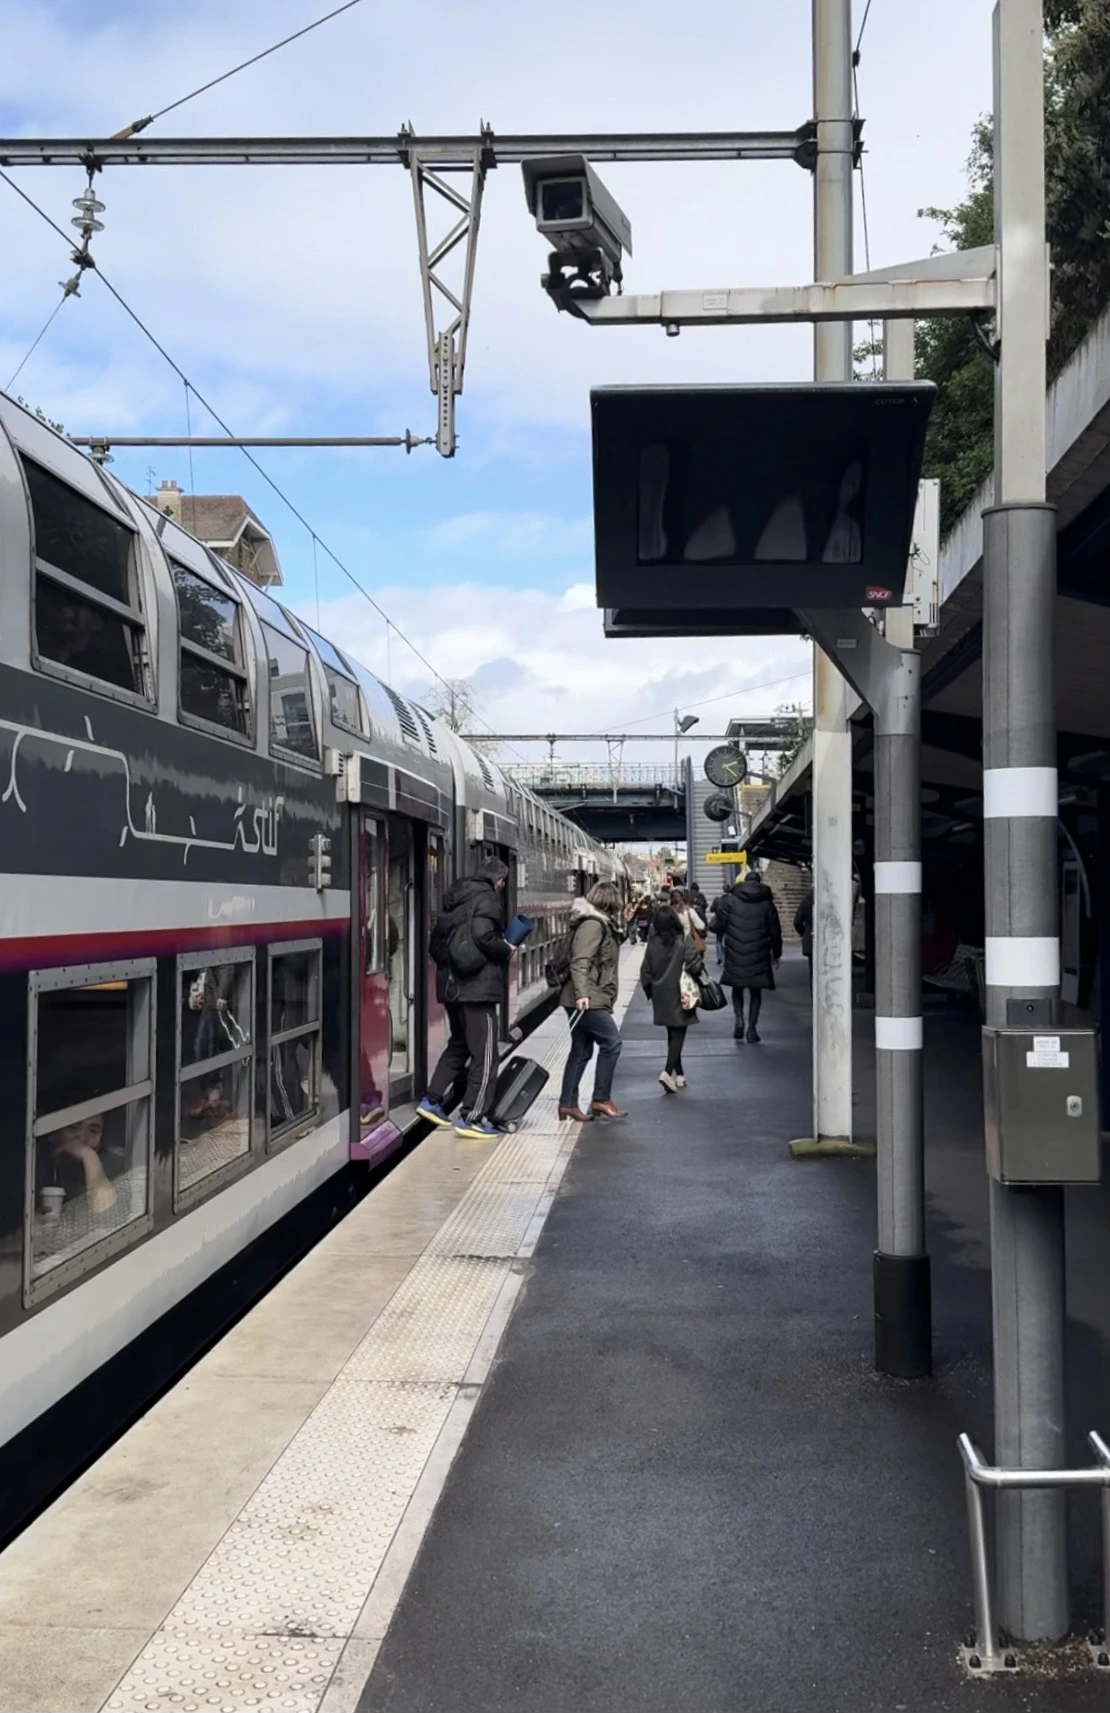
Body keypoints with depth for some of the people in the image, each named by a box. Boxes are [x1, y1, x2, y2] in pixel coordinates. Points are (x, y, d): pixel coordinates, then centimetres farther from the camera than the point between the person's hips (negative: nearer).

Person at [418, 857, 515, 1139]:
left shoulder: (456, 899, 15)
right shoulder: (488, 899, -10)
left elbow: (437, 939, 15)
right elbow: (483, 937, -23)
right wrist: (506, 950, -7)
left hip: (451, 985, 9)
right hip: (478, 986, -9)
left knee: (459, 1044, 24)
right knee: (484, 1054, -2)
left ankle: (432, 1101, 24)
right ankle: (472, 1117, -2)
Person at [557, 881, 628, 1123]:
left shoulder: (600, 924, 20)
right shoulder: (592, 925, -12)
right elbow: (580, 962, -22)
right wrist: (582, 993, -29)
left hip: (589, 999, 11)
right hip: (587, 1000, -11)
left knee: (581, 1051, 11)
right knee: (611, 1042, -10)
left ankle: (567, 1104, 13)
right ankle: (601, 1099, -7)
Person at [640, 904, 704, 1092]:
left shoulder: (653, 943, -2)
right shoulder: (683, 941, -14)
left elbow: (646, 971, 3)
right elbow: (695, 965, -20)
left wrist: (650, 991, 16)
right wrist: (700, 973, 3)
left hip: (661, 996, 4)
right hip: (680, 995, -4)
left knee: (672, 1035, 17)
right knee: (678, 1035, -2)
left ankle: (679, 1074, 25)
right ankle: (668, 1072, -20)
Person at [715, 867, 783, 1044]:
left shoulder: (729, 900, -1)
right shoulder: (766, 903, 1)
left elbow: (720, 924, 0)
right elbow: (775, 931, 3)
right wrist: (776, 953, 14)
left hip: (735, 955, 0)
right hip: (758, 955, 0)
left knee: (737, 989, 14)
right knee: (756, 991, 10)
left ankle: (739, 1020, -6)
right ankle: (752, 1028, 6)